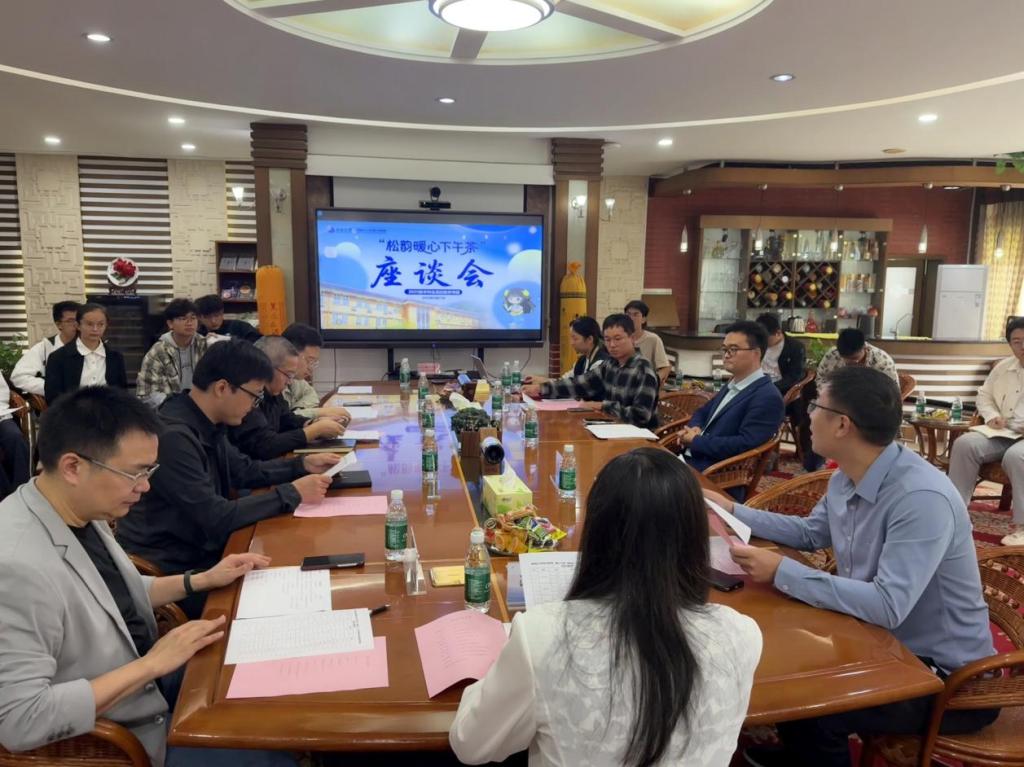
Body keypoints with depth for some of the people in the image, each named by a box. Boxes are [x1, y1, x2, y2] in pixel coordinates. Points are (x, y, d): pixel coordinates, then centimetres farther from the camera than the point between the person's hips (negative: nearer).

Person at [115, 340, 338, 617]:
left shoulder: (206, 424, 2)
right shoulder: (174, 436, -28)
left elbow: (243, 471, 18)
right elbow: (217, 519, -27)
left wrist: (302, 465, 6)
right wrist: (292, 493, -20)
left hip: (199, 549, 8)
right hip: (172, 572, -8)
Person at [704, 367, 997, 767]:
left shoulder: (923, 499, -31)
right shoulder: (846, 478, -3)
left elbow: (887, 607, -35)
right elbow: (810, 533, 15)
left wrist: (782, 572, -32)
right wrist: (733, 510, 10)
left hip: (942, 673, -8)